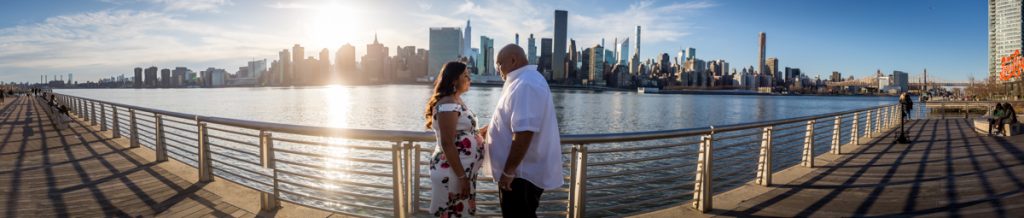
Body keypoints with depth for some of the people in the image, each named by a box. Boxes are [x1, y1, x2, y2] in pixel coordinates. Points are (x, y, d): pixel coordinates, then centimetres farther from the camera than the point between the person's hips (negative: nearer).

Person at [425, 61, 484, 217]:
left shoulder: (457, 102, 11)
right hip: (452, 172, -10)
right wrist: (461, 177, -22)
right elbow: (447, 144, -23)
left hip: (463, 169, 10)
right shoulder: (447, 105, -19)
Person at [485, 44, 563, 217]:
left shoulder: (525, 85, -22)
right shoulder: (524, 81, 13)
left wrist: (508, 171, -25)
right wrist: (488, 129, 30)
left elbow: (523, 132, -29)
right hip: (523, 170, 10)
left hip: (521, 174, -10)